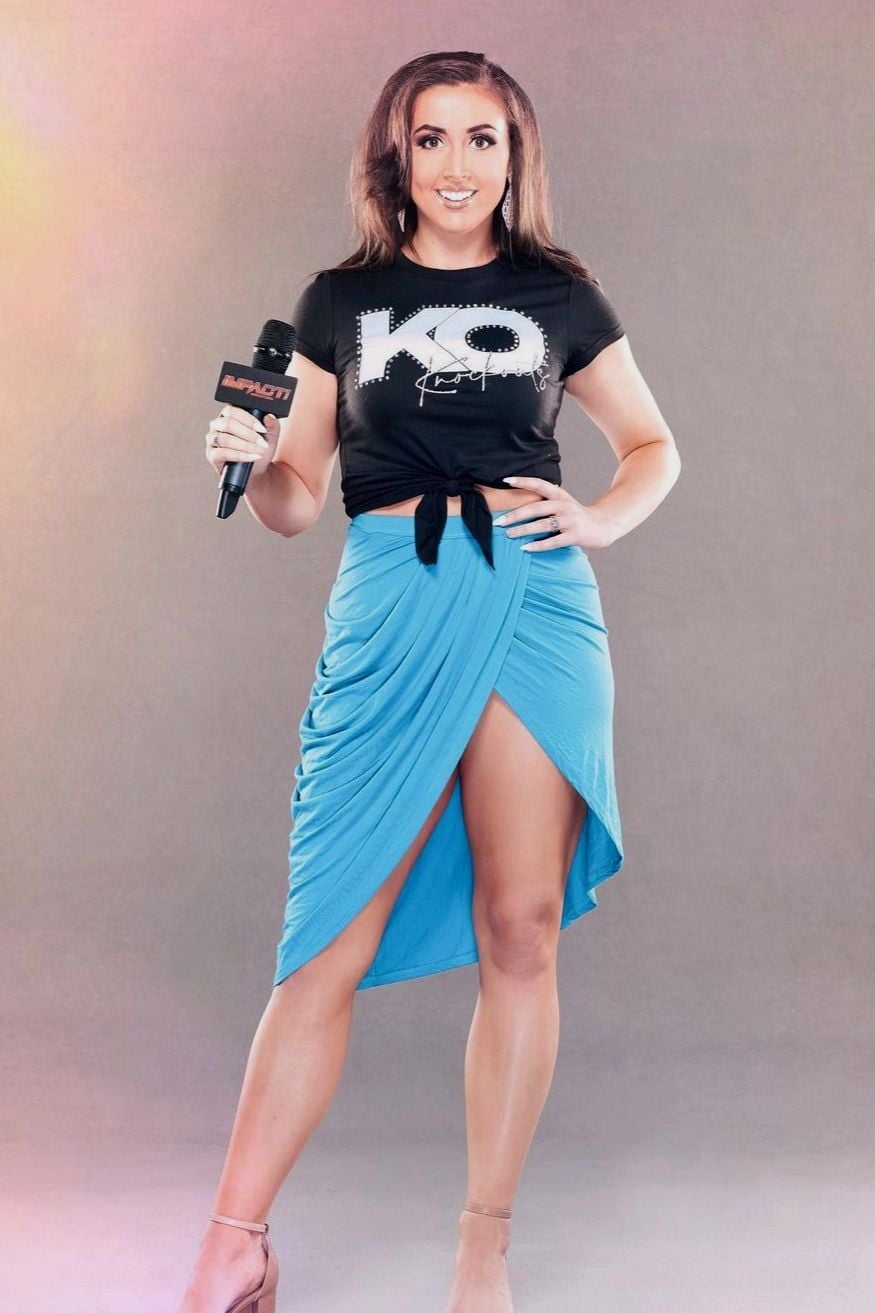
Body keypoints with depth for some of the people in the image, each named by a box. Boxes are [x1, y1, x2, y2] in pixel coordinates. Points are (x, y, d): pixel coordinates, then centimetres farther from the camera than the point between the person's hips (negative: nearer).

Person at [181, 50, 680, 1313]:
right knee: (334, 933, -4)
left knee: (520, 929, 0)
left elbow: (653, 447, 23)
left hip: (535, 602, 1)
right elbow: (296, 500, 15)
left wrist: (599, 519, 3)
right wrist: (253, 462, -7)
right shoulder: (341, 301, 13)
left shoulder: (559, 296, 12)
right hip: (390, 605, 0)